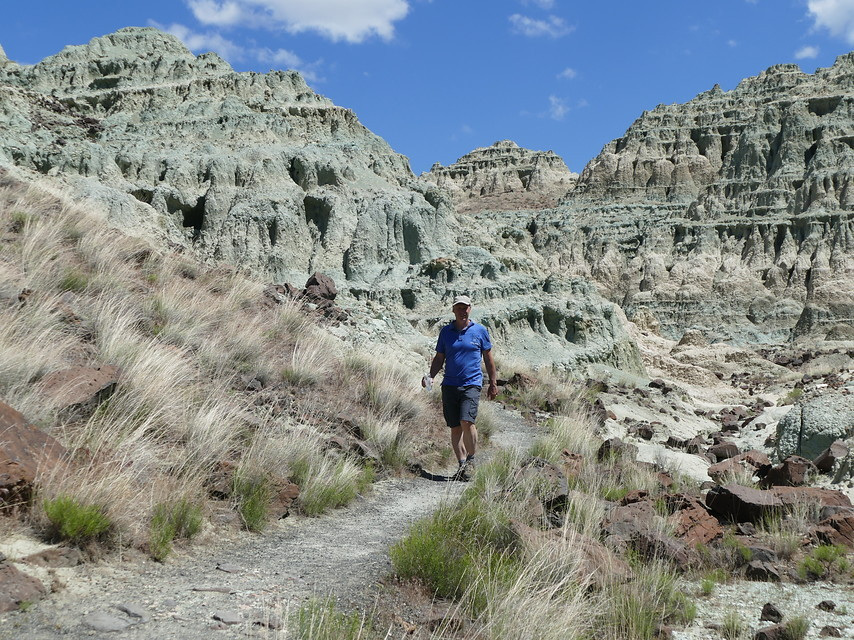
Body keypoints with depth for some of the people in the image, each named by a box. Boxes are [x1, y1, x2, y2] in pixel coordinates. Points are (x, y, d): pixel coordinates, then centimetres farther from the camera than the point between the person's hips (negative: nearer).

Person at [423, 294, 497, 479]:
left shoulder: (480, 331, 5)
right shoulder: (446, 331, 9)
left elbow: (488, 358, 12)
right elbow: (439, 358, 14)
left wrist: (492, 384, 11)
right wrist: (430, 377, -2)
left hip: (472, 384, -3)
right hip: (450, 385, 3)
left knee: (466, 421, -19)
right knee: (455, 427, 3)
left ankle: (471, 460, -2)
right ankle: (462, 464, 13)